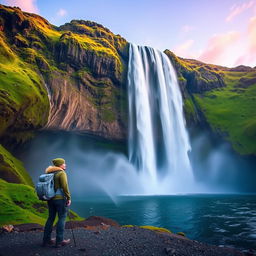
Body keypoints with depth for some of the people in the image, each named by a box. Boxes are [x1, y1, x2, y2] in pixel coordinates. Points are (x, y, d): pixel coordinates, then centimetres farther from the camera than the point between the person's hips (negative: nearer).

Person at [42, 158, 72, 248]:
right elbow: (65, 187, -21)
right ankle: (59, 241, 7)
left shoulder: (50, 173, 10)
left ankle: (46, 240, 21)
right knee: (62, 219, 2)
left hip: (51, 198, 8)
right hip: (60, 198, -8)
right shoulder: (62, 173, -14)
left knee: (51, 218, 15)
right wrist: (69, 198, -15)